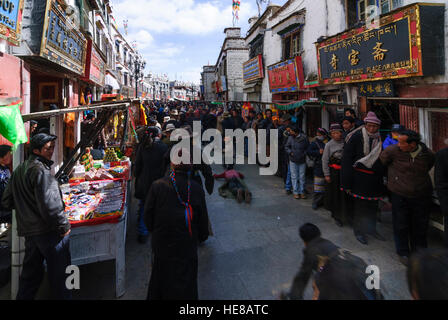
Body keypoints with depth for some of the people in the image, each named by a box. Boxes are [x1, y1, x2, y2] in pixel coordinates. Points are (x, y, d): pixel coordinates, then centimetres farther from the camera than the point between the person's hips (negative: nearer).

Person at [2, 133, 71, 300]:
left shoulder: (18, 170, 13)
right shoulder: (40, 170, -16)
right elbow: (49, 205, -23)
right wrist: (64, 226, -15)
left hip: (28, 230, 9)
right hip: (48, 230, -9)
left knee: (31, 272, 21)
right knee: (59, 273, 3)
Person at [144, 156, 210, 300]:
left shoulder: (157, 186, -16)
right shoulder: (197, 189, -14)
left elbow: (148, 213, -7)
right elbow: (203, 218, -5)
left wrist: (152, 229, 12)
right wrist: (202, 236, 12)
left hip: (162, 241, 0)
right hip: (187, 244, 0)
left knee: (162, 273, 22)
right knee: (185, 278, 17)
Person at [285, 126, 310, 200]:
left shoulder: (304, 137, -8)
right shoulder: (291, 138, -3)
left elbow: (308, 148, 3)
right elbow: (286, 147, 6)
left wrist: (304, 154, -9)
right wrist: (290, 152, -8)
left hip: (302, 161, -1)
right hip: (293, 161, 1)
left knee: (302, 177, 6)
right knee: (294, 177, 5)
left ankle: (302, 192, 17)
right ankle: (296, 192, 14)